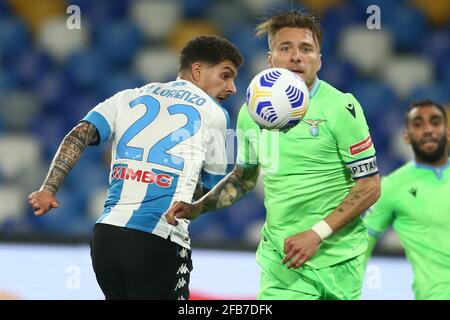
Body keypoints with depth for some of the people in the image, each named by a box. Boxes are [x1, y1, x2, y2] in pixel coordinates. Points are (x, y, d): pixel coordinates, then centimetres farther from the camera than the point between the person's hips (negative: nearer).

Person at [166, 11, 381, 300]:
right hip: (280, 260, 3)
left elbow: (370, 186, -8)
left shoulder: (341, 107, -8)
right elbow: (244, 176, 23)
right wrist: (197, 207, 7)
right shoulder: (252, 112, 7)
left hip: (338, 259, -2)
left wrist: (317, 233, -16)